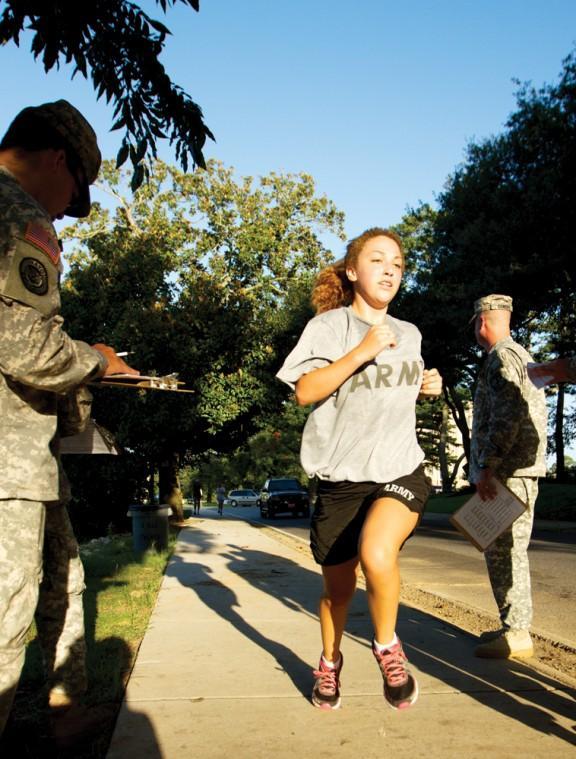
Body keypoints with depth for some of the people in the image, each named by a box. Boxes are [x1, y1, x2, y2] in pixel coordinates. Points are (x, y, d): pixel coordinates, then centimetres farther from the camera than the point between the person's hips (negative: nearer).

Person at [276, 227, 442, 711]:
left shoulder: (409, 334, 12)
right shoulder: (330, 324, -2)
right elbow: (305, 391, -13)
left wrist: (427, 387, 6)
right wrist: (363, 351, -19)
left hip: (401, 470, 1)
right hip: (341, 477, -1)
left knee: (377, 554, -29)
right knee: (338, 589, 11)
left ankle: (387, 647, -1)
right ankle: (330, 662, 42)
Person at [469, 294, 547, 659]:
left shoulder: (502, 357, -10)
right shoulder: (522, 355, 22)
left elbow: (506, 417, -22)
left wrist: (487, 466, -20)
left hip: (507, 471, -10)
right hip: (518, 469, 10)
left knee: (504, 550, -7)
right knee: (508, 550, 15)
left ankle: (517, 634, -2)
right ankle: (513, 626, 22)